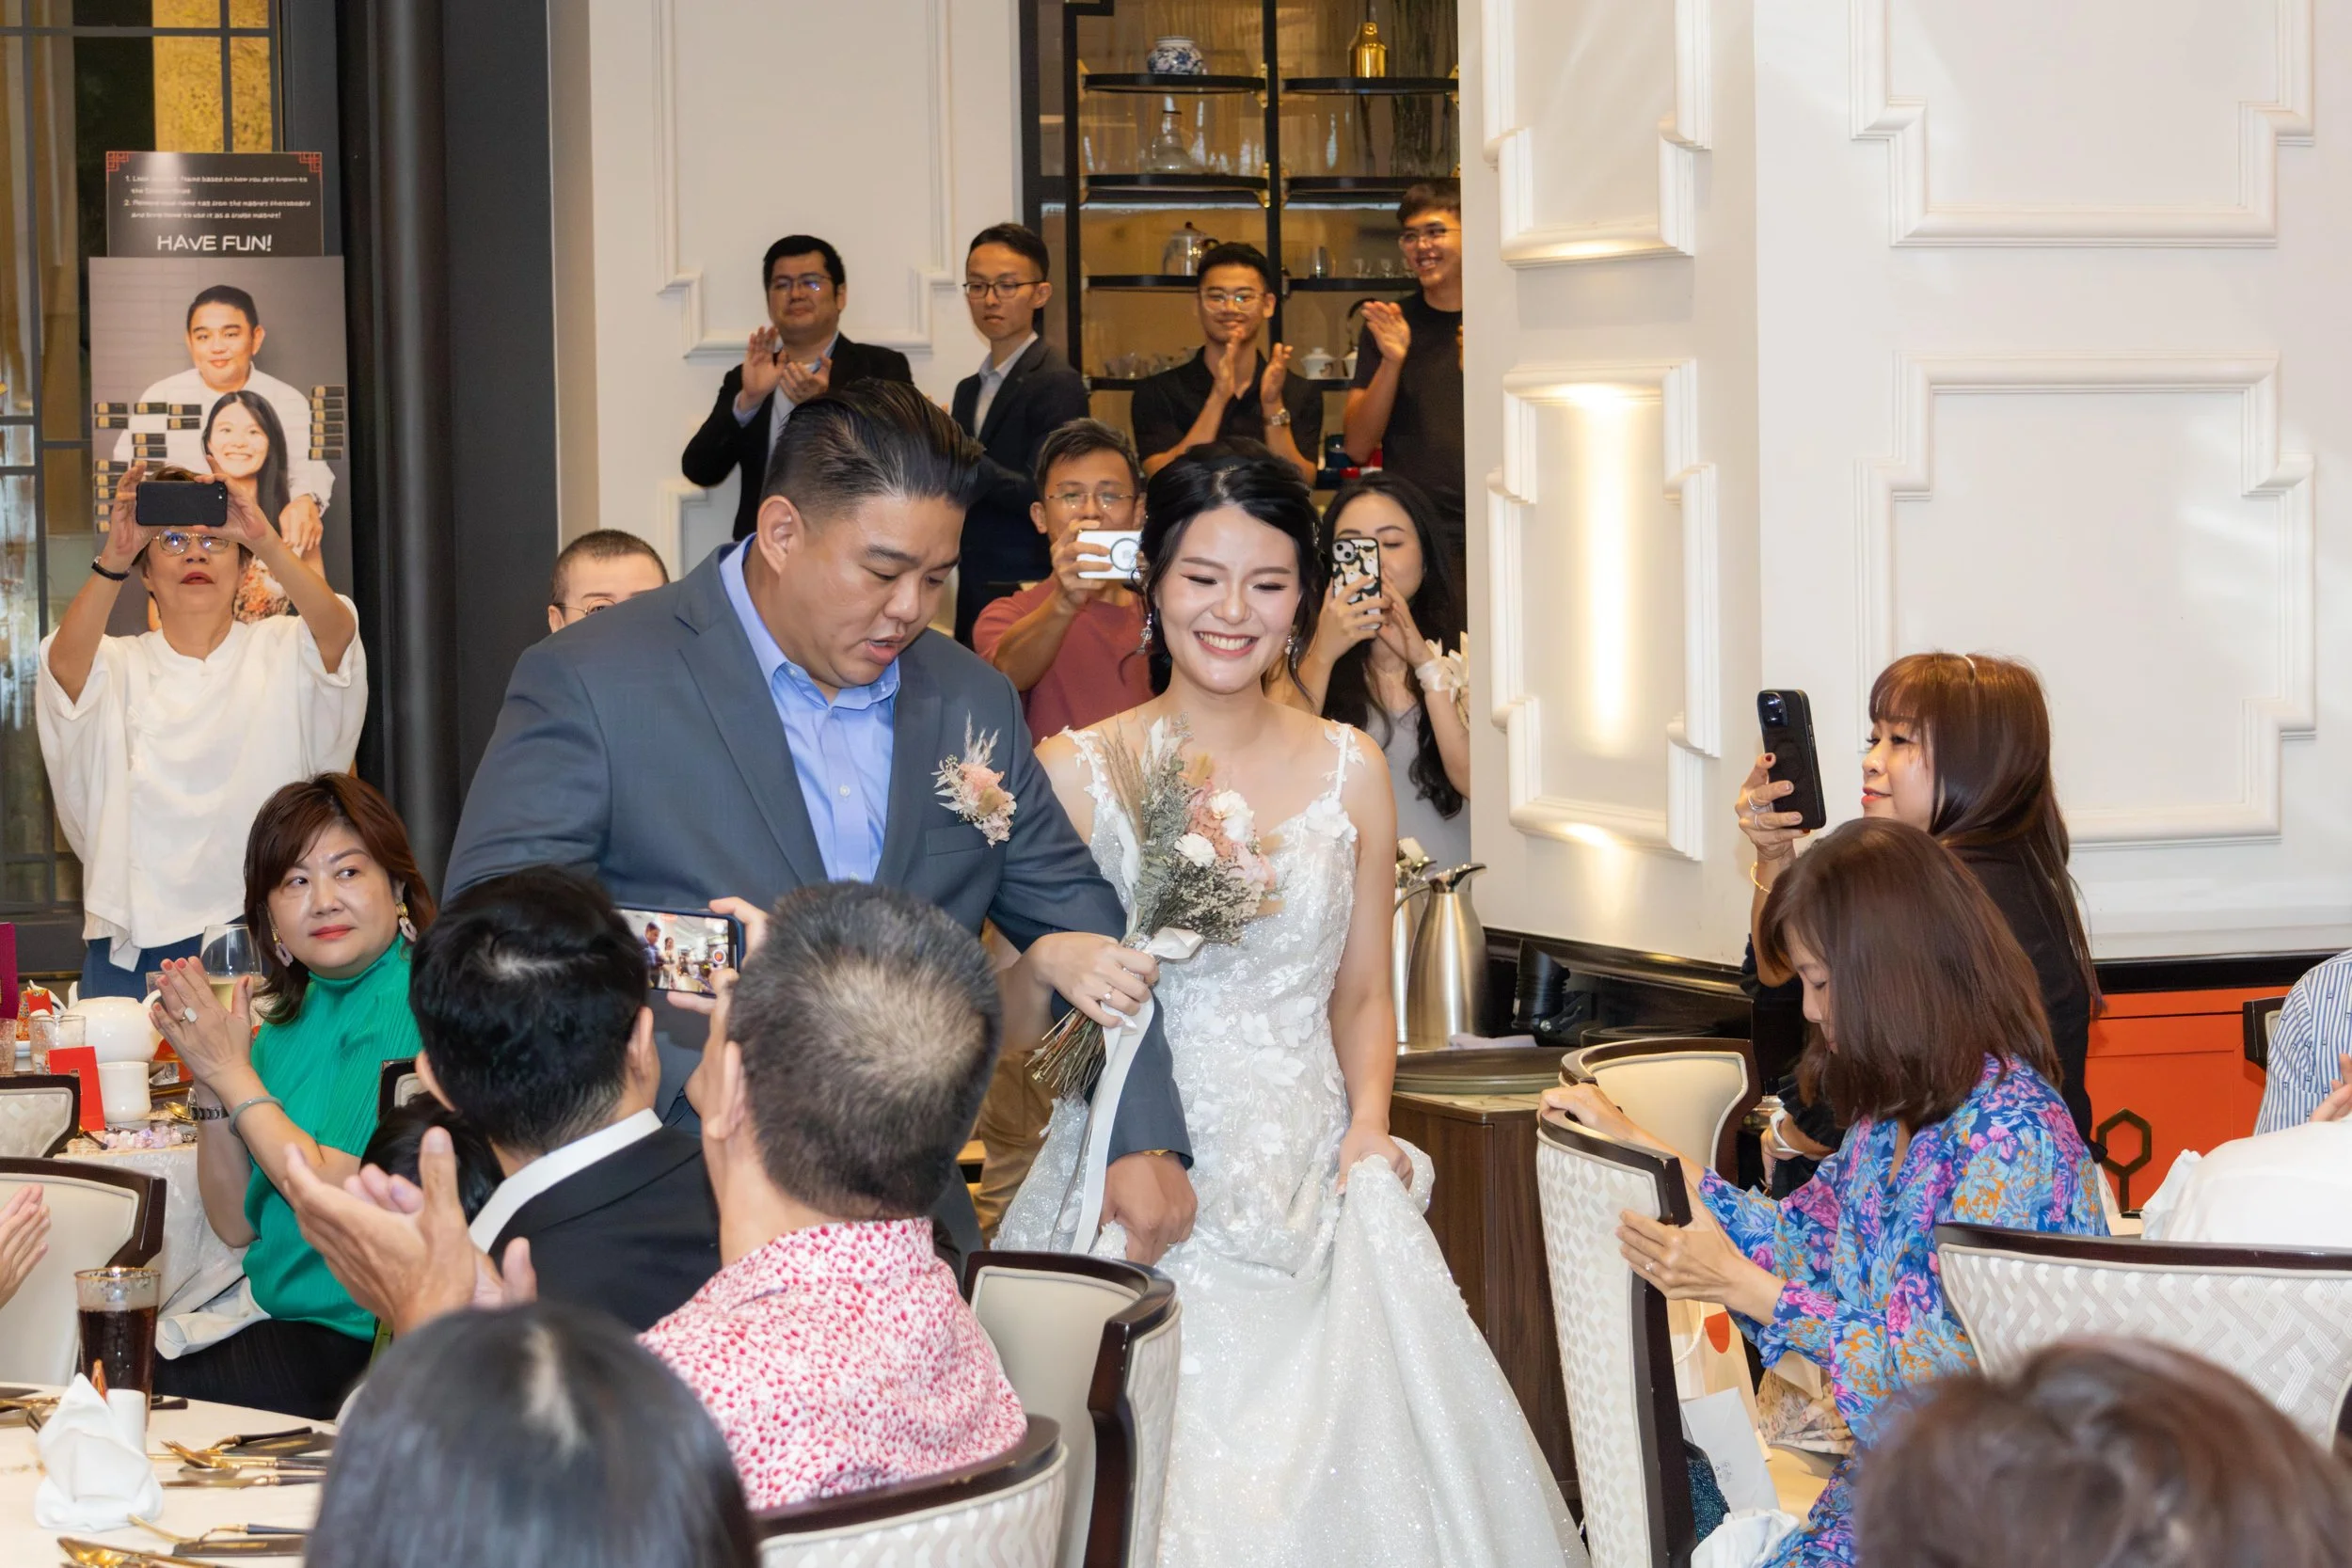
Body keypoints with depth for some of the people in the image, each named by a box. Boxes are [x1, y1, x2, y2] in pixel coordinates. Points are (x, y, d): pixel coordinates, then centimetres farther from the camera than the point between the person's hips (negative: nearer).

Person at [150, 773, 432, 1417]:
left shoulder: (420, 1008, -13)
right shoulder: (285, 1024, 11)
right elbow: (238, 1225, 11)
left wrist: (234, 1075, -9)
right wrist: (208, 1080, -1)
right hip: (284, 1326, 7)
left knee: (150, 1391, -17)